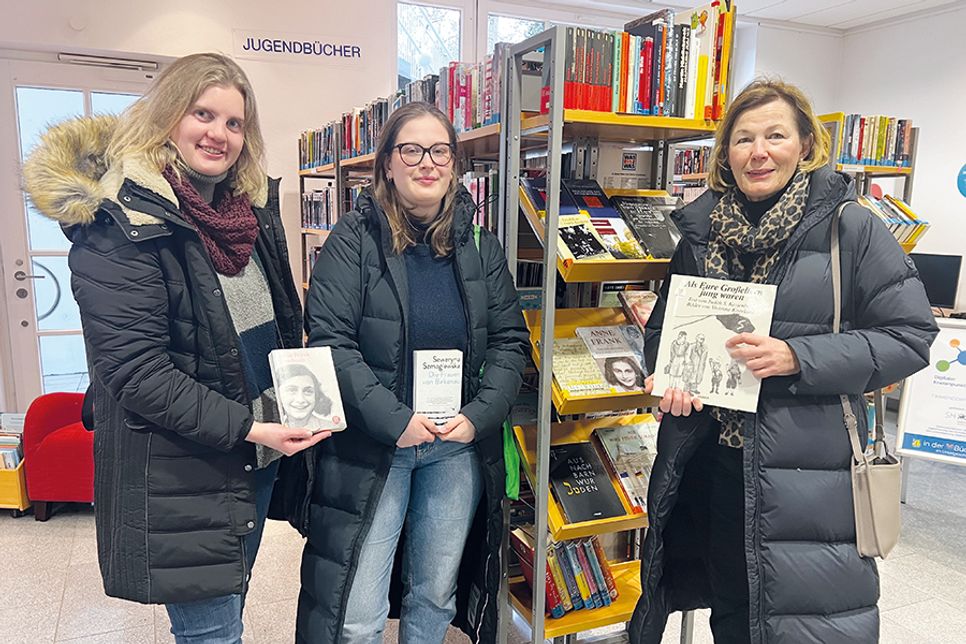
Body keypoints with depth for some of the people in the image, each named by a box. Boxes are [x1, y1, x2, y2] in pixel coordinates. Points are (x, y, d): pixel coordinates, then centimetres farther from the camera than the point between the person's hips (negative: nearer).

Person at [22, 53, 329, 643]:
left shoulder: (251, 208, 7)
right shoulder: (120, 224, -17)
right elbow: (136, 372, -21)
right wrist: (248, 428, -23)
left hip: (257, 459, 7)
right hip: (180, 475, -7)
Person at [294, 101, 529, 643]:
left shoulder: (480, 245, 4)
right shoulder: (354, 241, -7)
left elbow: (511, 340, 5)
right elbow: (329, 341, -14)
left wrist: (479, 416, -9)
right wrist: (394, 421, -20)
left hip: (459, 447, 4)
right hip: (370, 449, -3)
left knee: (436, 597, 20)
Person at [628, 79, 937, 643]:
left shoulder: (850, 227, -5)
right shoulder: (702, 231, 6)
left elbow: (910, 337, -7)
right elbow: (664, 326, 15)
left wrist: (797, 357, -20)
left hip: (810, 468, -3)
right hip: (708, 464, 4)